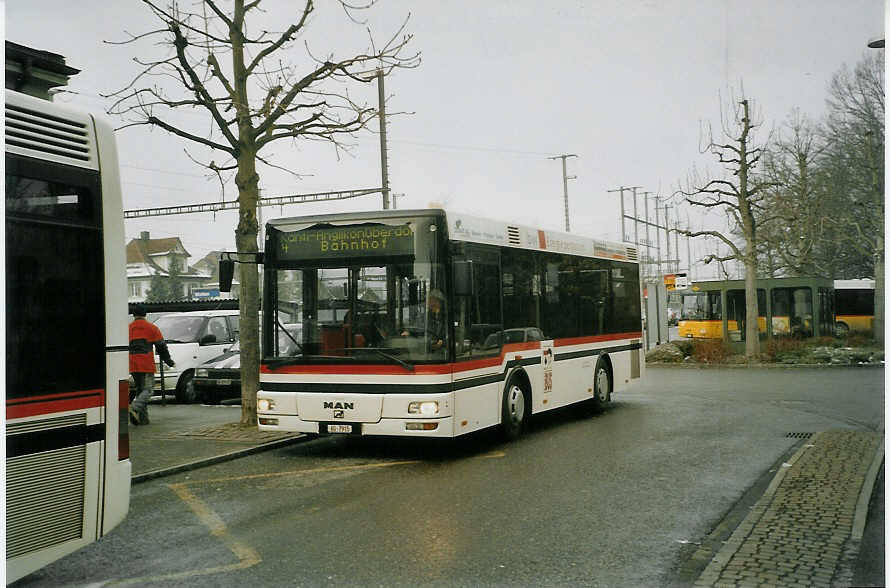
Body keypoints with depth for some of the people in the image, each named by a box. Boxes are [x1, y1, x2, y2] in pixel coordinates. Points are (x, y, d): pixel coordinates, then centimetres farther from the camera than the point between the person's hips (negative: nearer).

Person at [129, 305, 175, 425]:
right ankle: (135, 407, -27)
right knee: (147, 389, -3)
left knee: (140, 390, 13)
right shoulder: (152, 328, 5)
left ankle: (143, 418, 10)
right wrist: (169, 361, 14)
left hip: (132, 365, 4)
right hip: (147, 365, -4)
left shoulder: (128, 329, 12)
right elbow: (161, 347, 4)